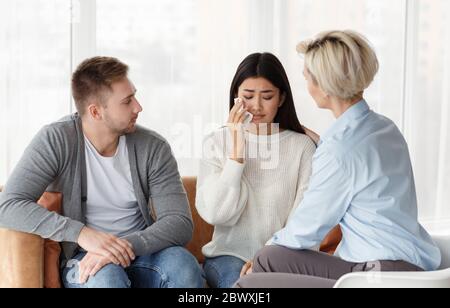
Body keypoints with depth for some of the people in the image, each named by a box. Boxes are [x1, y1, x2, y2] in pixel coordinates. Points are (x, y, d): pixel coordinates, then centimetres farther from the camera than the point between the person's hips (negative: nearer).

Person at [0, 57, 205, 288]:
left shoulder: (153, 147, -3)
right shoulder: (55, 141, -9)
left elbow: (180, 222, -9)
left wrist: (128, 245, -29)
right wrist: (82, 233, -30)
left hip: (141, 251, 2)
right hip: (83, 258, -2)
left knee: (183, 263, -30)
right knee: (106, 275, -37)